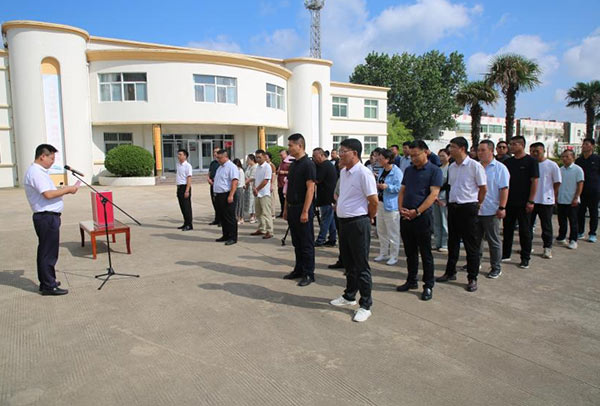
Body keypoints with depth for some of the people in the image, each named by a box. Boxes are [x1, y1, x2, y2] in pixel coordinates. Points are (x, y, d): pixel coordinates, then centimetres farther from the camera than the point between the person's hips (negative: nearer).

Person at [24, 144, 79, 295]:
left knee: (45, 251, 17)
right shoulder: (36, 172, -16)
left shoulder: (39, 171, 17)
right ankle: (49, 286, 3)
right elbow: (48, 194, -25)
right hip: (47, 217, -11)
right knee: (48, 253, -4)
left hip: (47, 217, 11)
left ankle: (46, 282, 27)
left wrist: (65, 190, 10)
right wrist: (67, 190, -14)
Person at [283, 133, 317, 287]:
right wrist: (286, 208, 15)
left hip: (303, 210, -8)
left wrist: (305, 211, -21)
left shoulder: (308, 164, -13)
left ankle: (309, 274, 10)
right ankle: (299, 270, 26)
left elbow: (310, 189, -18)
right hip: (292, 209, 8)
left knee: (306, 244, 1)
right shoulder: (293, 165, 13)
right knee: (297, 242, 15)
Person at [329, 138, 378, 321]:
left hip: (358, 223, -8)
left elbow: (373, 200, -15)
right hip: (344, 222, 9)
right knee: (348, 263, 19)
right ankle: (349, 296, 34)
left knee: (361, 266, 0)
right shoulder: (343, 172, 10)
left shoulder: (363, 173, -17)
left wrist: (369, 218, -2)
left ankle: (365, 305, 11)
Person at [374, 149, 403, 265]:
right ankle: (383, 253, 28)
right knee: (381, 231, 15)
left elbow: (399, 187, -18)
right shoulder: (382, 170, 14)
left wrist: (387, 187, -29)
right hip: (381, 203, 9)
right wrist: (376, 185, 5)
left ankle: (394, 256, 10)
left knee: (393, 233, 0)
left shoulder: (396, 172, -13)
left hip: (391, 205, -9)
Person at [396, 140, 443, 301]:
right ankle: (411, 281, 27)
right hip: (405, 217, 6)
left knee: (425, 253, 2)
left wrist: (416, 212, -18)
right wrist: (401, 208, -3)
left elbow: (433, 194, -13)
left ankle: (428, 286, 13)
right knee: (410, 251, 14)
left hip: (422, 217, -6)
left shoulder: (434, 171, -5)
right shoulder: (409, 170, 14)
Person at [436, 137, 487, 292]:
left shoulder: (475, 166, -11)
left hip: (468, 208, -6)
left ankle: (472, 278, 12)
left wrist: (476, 205, 2)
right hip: (453, 207, 6)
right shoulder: (451, 167, 8)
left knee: (471, 245, 2)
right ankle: (450, 272, 27)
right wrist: (451, 201, 13)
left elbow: (483, 188, -5)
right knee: (452, 242, 15)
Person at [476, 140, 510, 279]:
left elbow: (504, 189, -9)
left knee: (494, 240, 4)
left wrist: (502, 208, -16)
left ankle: (496, 267, 15)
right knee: (476, 238, 13)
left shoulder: (500, 168, -4)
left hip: (491, 211, -5)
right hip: (475, 210, 5)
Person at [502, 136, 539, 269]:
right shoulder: (507, 162, 10)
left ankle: (525, 258, 12)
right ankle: (505, 254, 22)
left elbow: (534, 182, -8)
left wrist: (530, 201, -14)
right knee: (507, 229, 11)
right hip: (509, 202, 5)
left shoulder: (531, 161, -4)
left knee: (525, 231, 3)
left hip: (523, 203, -5)